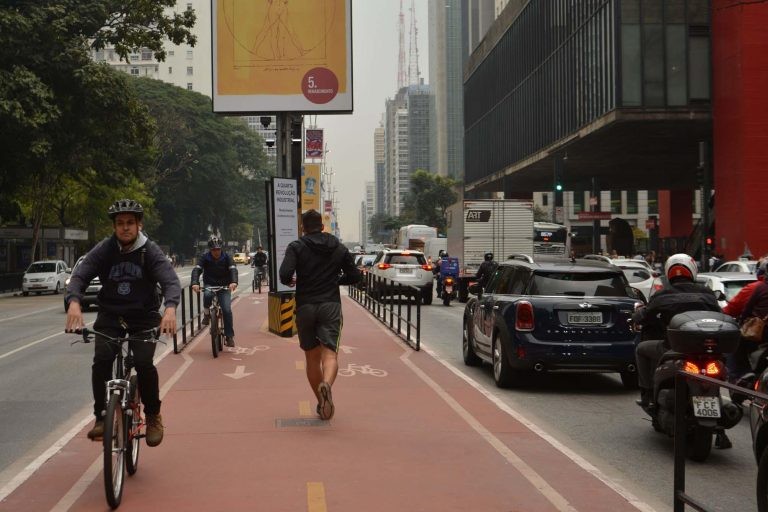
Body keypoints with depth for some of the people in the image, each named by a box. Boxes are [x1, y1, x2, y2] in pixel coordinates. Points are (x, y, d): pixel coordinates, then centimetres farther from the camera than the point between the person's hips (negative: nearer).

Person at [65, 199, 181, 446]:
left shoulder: (150, 251, -9)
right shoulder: (104, 250, -5)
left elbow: (171, 281, -21)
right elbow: (79, 276, -14)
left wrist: (170, 308, -43)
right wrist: (73, 302, -37)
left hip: (143, 316, -1)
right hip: (110, 316, 2)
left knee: (144, 363, -20)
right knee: (101, 361, -21)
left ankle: (153, 416, 3)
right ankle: (101, 417, -5)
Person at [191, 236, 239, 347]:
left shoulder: (226, 257, -9)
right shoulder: (205, 258, -8)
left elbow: (233, 269, -23)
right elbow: (196, 270, -21)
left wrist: (234, 282, -44)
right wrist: (195, 283, -41)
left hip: (224, 287, 0)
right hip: (209, 285, 0)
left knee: (227, 310, -15)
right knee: (207, 294, -37)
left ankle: (229, 336, -4)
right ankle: (206, 314, -8)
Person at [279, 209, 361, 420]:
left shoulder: (296, 247, 0)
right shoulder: (339, 248, 10)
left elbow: (285, 273, -15)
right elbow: (354, 276, 12)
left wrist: (290, 282, 7)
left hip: (305, 307, 0)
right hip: (331, 306, 0)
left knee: (312, 358, 13)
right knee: (330, 353, -9)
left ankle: (322, 402, 18)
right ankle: (326, 385, -40)